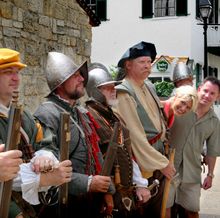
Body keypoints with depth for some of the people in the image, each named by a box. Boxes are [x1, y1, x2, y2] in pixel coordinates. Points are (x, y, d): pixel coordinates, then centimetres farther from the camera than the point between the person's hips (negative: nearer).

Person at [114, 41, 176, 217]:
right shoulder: (124, 93, -18)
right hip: (142, 165, -7)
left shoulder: (147, 87, 7)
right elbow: (135, 136, -21)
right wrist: (162, 163, -18)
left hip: (159, 155, 7)